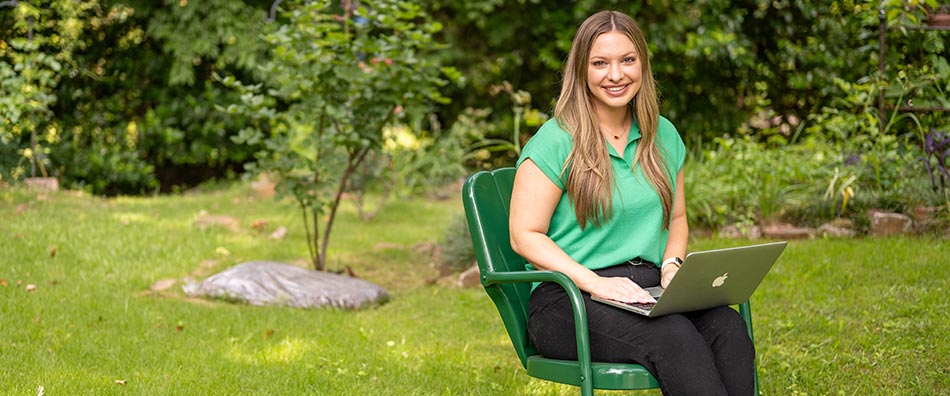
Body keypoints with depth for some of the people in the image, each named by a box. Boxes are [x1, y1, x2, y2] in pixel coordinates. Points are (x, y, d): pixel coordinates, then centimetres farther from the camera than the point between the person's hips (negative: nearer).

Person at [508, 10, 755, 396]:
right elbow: (525, 236, -7)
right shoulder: (555, 141, -3)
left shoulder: (663, 136, 15)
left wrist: (672, 265, 3)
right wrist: (596, 283, -19)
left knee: (728, 326, -28)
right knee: (674, 336, -35)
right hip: (568, 298, -5)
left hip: (648, 290, 5)